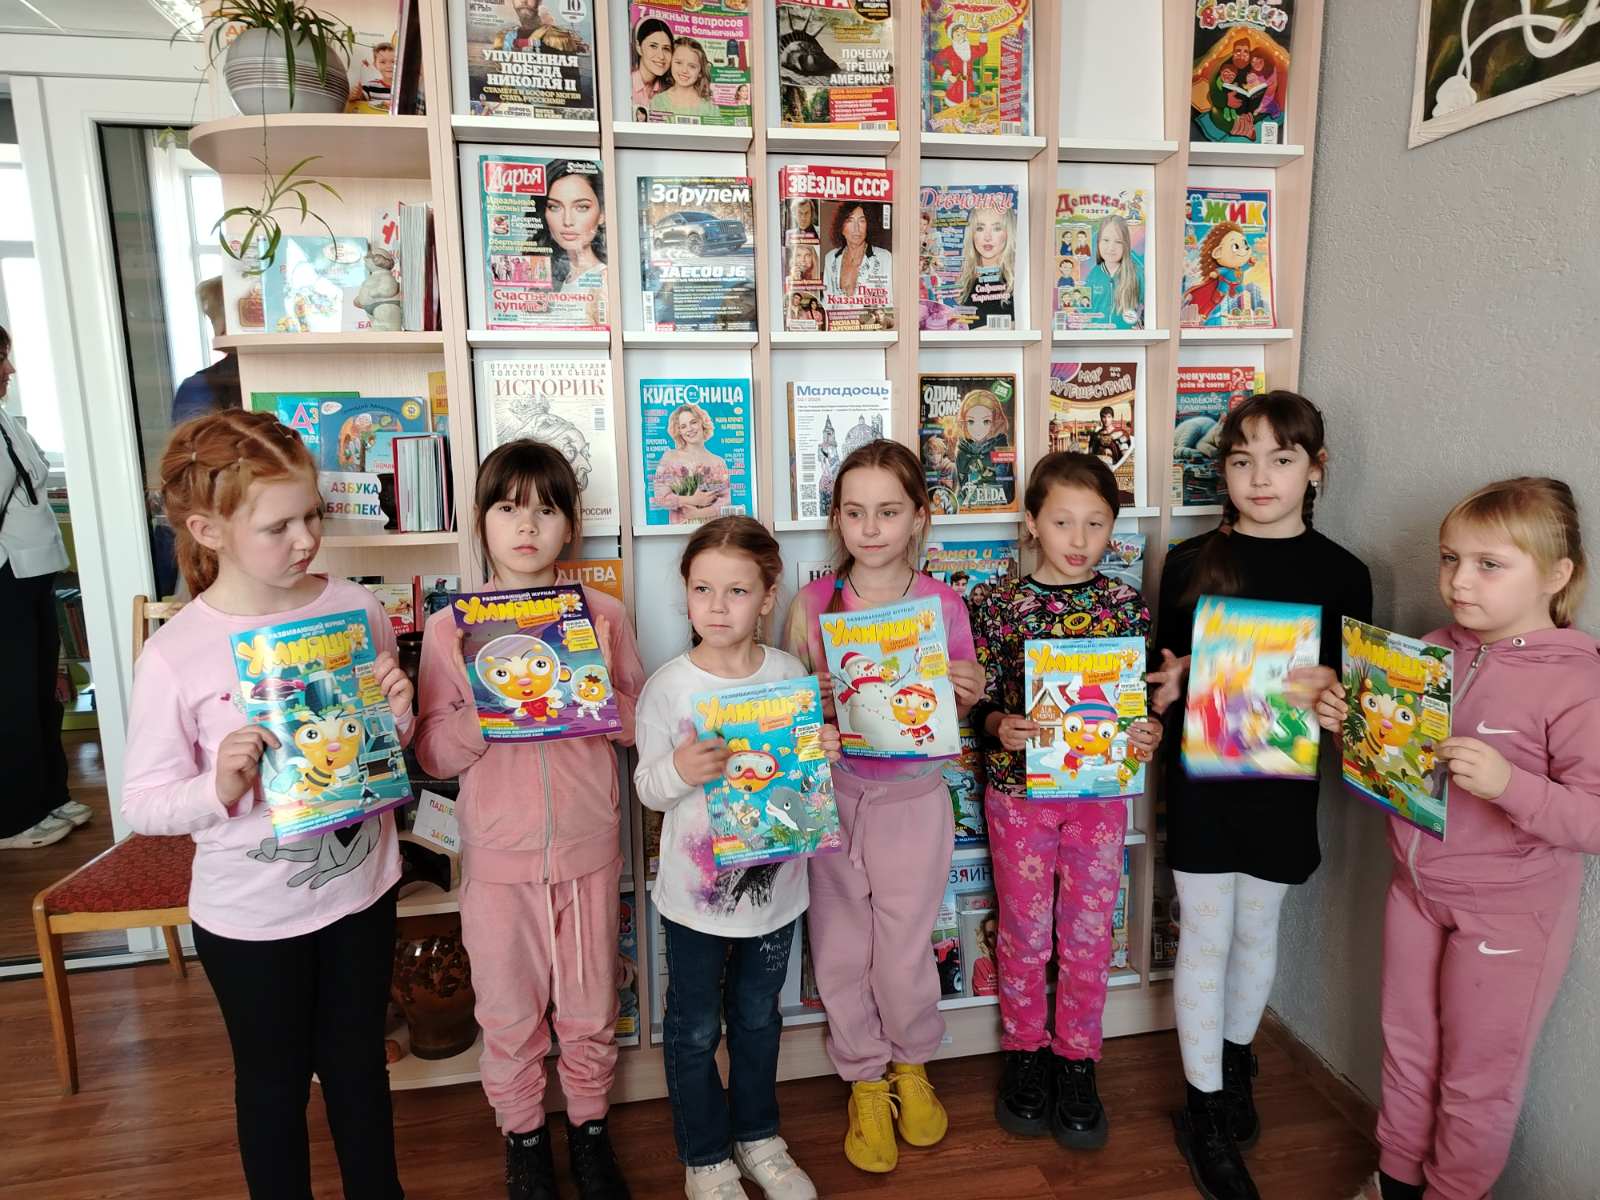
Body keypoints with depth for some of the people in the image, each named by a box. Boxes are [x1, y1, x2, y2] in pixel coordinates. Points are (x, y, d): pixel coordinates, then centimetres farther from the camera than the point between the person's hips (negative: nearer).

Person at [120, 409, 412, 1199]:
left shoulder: (356, 608, -9)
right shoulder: (174, 657, -18)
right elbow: (142, 804, -10)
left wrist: (399, 715, -18)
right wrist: (219, 789, -29)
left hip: (362, 888, 3)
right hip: (251, 915, -2)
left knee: (359, 1061, 22)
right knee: (275, 1080, 19)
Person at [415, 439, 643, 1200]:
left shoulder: (604, 615, -2)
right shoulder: (449, 627, -4)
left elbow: (640, 723, 2)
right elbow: (432, 753, -4)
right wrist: (488, 710, -22)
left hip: (587, 849, 1)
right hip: (496, 853, 0)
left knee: (590, 1009, 16)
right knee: (509, 1015, 15)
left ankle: (589, 1128, 40)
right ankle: (523, 1136, 40)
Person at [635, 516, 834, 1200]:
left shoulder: (791, 675, -7)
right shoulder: (667, 687, -14)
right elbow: (647, 789, -8)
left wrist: (824, 755, -16)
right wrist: (678, 771, -29)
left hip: (773, 882, 2)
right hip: (696, 889, -2)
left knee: (758, 1018, 22)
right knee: (694, 1029, 15)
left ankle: (757, 1137, 46)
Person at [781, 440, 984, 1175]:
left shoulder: (943, 604, -6)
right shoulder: (812, 604, -6)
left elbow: (955, 714, 5)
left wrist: (966, 698, -17)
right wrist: (813, 704, -21)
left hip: (913, 797, 0)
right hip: (830, 797, 1)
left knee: (903, 950, 11)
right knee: (840, 948, 12)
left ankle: (911, 1065, 42)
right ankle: (864, 1082, 38)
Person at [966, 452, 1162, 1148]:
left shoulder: (1126, 605, -2)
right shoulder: (996, 601, -6)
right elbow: (979, 699, -4)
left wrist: (1145, 735, -16)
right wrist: (1001, 724, -24)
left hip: (1100, 790, 1)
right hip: (1019, 788, -1)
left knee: (1088, 935, 12)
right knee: (1024, 931, 13)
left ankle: (1077, 1062, 33)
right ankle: (1026, 1053, 35)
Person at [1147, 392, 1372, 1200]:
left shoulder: (1341, 573, -2)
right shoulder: (1190, 562, -3)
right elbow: (1167, 673, 4)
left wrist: (1324, 687, -19)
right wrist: (1168, 685, -18)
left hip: (1281, 780, 1)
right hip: (1201, 776, -1)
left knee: (1257, 929, 18)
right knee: (1205, 937, 7)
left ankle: (1235, 1060, 43)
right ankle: (1203, 1111, 22)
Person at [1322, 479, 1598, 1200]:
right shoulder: (1434, 652, -2)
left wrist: (1507, 783, -37)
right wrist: (1347, 722, -7)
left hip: (1510, 911, -5)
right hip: (1416, 889, 6)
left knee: (1477, 1079, 14)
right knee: (1406, 1050, 22)